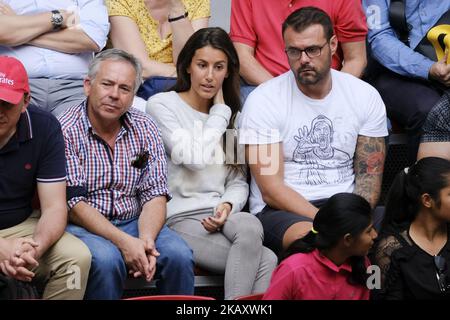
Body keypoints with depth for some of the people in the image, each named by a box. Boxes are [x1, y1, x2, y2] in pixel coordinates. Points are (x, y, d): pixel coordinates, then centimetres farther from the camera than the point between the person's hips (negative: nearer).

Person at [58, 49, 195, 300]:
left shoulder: (145, 129, 4)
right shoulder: (66, 131, -9)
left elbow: (154, 194, 0)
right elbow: (73, 203, -14)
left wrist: (146, 240, -21)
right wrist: (124, 241, -25)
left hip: (134, 222, 4)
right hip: (83, 226, -4)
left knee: (179, 256, -23)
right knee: (107, 259, -35)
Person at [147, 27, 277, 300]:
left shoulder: (231, 114, 19)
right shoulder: (161, 105, 2)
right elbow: (195, 158, -13)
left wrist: (228, 205, -5)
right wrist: (220, 111, 0)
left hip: (223, 216, 5)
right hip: (181, 219, -5)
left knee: (249, 225, -34)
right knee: (266, 261, -30)